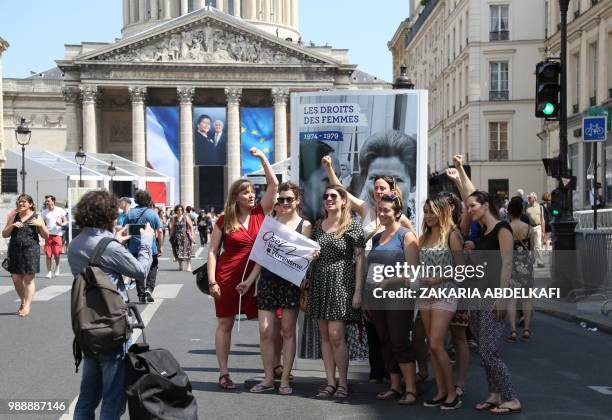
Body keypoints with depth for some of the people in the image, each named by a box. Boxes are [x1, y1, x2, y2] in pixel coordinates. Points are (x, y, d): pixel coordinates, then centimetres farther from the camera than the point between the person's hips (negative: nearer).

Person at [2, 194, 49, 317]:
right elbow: (4, 234, 10)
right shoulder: (14, 217, 13)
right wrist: (12, 225, -7)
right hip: (15, 250, 4)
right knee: (16, 279, 5)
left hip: (30, 250, -3)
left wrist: (40, 225, -13)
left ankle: (27, 307, -2)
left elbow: (46, 236, 3)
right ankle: (23, 302, 26)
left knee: (29, 279, -3)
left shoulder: (36, 217, 5)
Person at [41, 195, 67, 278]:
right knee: (48, 254, -4)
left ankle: (57, 267, 23)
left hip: (57, 234, -2)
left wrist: (61, 224, -15)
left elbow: (65, 221, 7)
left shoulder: (60, 210, 2)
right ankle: (49, 272, 5)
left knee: (56, 253, -5)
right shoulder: (44, 212, 8)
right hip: (48, 234, 2)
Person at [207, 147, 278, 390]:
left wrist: (262, 157, 2)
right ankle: (223, 373, 10)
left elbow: (274, 184, 2)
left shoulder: (261, 213, 4)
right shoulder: (224, 220, -1)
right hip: (228, 277, -2)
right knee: (225, 324, 5)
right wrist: (212, 281, -7)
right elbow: (212, 250, 0)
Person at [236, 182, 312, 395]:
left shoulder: (304, 225, 2)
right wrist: (249, 281, 9)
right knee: (265, 330, 0)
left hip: (291, 282, -3)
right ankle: (268, 378, 12)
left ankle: (285, 379, 11)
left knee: (287, 330, 4)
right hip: (268, 281, 3)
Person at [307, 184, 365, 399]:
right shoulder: (318, 225, 12)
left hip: (341, 283, -5)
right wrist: (306, 286, 12)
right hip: (319, 284, 6)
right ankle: (330, 382, 12)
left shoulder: (353, 226, -4)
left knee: (336, 335, -10)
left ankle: (343, 383, 3)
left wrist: (358, 291, -11)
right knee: (325, 335, 6)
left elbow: (359, 259, -5)